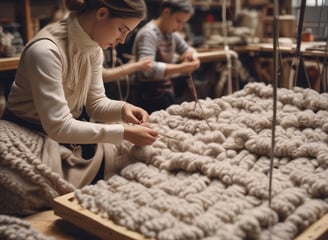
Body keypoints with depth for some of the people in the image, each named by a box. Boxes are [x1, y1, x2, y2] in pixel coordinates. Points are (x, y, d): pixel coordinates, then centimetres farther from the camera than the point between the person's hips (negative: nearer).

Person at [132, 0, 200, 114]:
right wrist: (180, 68, -32)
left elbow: (187, 49, 22)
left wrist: (190, 53, -2)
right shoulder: (149, 33, -17)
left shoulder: (171, 33, 8)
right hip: (151, 98, -8)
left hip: (167, 92, 9)